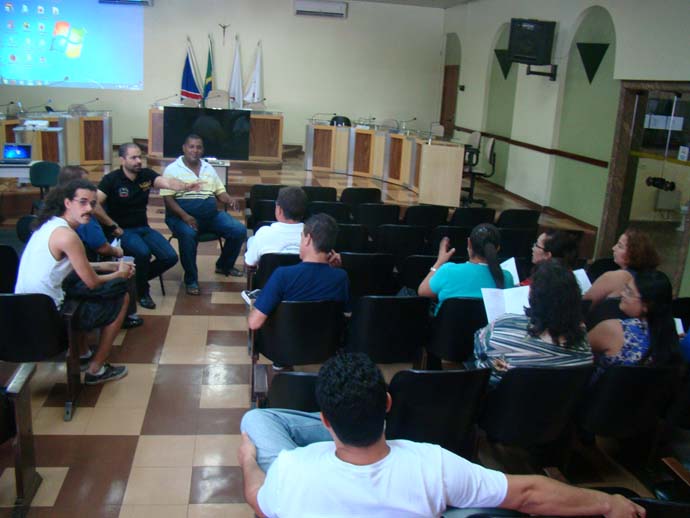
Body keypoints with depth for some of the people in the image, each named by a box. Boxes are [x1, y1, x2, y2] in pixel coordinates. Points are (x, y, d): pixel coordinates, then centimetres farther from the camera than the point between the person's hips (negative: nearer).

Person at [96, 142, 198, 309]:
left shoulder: (146, 174, 1)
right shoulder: (112, 179, -10)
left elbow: (167, 182, -17)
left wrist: (185, 186, -38)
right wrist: (113, 226, -18)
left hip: (143, 227, 5)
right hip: (123, 230, -5)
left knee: (170, 257, -9)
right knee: (143, 252, -32)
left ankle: (139, 277, 18)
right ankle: (142, 292, -4)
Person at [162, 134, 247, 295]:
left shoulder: (209, 168, 16)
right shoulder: (172, 169, -1)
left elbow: (220, 191, 17)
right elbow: (168, 198, -9)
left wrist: (229, 200, -9)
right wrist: (184, 216, -25)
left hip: (211, 215, 5)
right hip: (182, 216, -5)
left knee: (239, 230, -12)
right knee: (188, 235, -38)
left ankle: (224, 265, 14)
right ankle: (191, 280, -20)